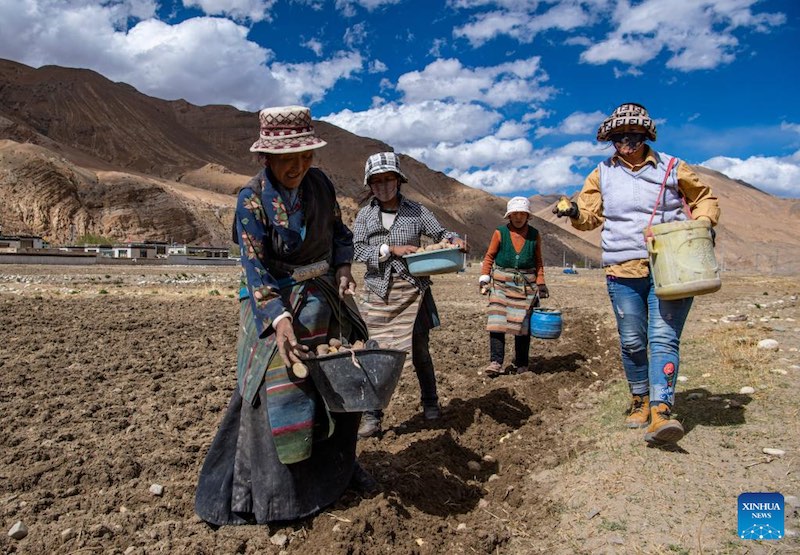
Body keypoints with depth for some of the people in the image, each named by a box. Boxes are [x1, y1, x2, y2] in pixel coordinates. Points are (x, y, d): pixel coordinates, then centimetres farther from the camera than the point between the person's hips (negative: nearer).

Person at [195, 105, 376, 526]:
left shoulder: (319, 183, -2)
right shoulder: (252, 199, -17)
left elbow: (339, 232, 11)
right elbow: (255, 269, -22)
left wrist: (342, 268, -6)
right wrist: (278, 319, -34)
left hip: (324, 299, 6)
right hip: (275, 303, -6)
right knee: (275, 392, -6)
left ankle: (338, 467, 36)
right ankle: (247, 493, 13)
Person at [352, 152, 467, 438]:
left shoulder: (415, 210, 4)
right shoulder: (365, 215, 5)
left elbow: (440, 233, 6)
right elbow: (358, 250, -5)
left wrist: (455, 240, -16)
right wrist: (392, 249, -17)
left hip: (413, 289, 0)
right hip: (378, 291, 0)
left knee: (420, 349, 9)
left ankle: (430, 403, 30)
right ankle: (372, 415, 12)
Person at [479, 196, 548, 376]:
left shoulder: (534, 235, 7)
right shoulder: (500, 233, 1)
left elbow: (538, 262, 13)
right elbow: (489, 257, 4)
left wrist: (541, 284, 6)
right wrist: (484, 279, -5)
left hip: (526, 285, 2)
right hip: (502, 283, -1)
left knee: (523, 324, 4)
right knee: (497, 322, -13)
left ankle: (521, 364, 16)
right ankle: (495, 362, -12)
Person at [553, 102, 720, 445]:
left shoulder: (672, 168, 8)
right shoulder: (602, 174, 12)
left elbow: (704, 198, 18)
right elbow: (590, 214, 10)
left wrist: (703, 222, -2)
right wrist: (574, 211, -13)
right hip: (623, 272, 2)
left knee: (663, 338, -12)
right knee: (632, 343, 8)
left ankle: (661, 412, -17)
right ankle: (640, 402, 25)